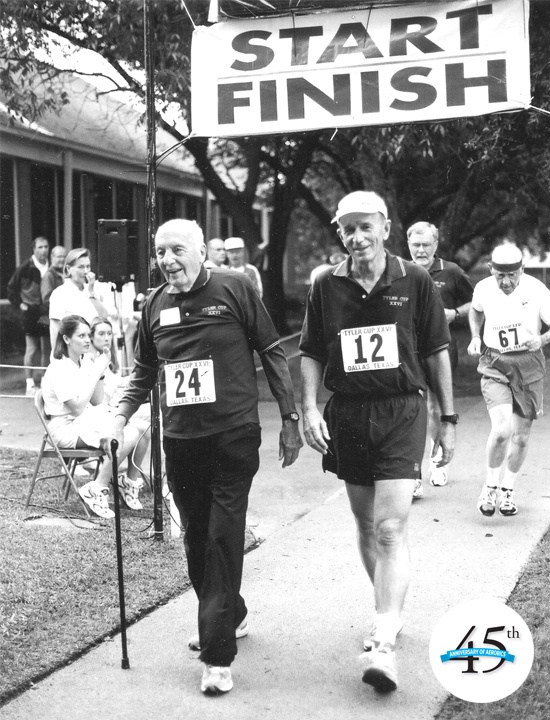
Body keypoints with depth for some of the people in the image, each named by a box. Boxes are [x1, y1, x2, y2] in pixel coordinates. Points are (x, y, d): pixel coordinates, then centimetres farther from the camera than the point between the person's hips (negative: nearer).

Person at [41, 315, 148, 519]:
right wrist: (95, 373, -20)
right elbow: (77, 407, -22)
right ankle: (97, 490, -18)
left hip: (88, 420, 8)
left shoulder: (86, 362, 8)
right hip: (67, 428, -8)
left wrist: (101, 373, -5)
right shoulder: (58, 369, -15)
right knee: (126, 437, -28)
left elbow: (96, 402, 9)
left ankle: (129, 481, 2)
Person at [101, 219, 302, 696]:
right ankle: (231, 617, 36)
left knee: (223, 539, -7)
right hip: (180, 441, 5)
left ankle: (218, 655, -1)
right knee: (196, 539, 13)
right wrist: (122, 417, 7)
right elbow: (145, 370, 19)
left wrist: (290, 418, -3)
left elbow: (272, 353, -2)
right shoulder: (156, 304, 8)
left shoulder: (235, 289, -6)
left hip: (233, 437, -5)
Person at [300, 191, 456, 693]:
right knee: (366, 525, 14)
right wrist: (309, 409, -4)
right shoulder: (327, 286, 3)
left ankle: (384, 644, -13)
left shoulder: (415, 282, -2)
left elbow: (437, 352, 4)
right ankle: (389, 611, 34)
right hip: (347, 415, 3)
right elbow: (312, 353, 9)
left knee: (390, 529, -12)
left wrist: (448, 419, 4)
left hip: (402, 412, -3)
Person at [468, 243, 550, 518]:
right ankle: (490, 487, 3)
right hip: (494, 364, 0)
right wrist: (476, 337, 7)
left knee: (521, 436, 8)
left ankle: (507, 490, 31)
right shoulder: (483, 289, -4)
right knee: (502, 429, -20)